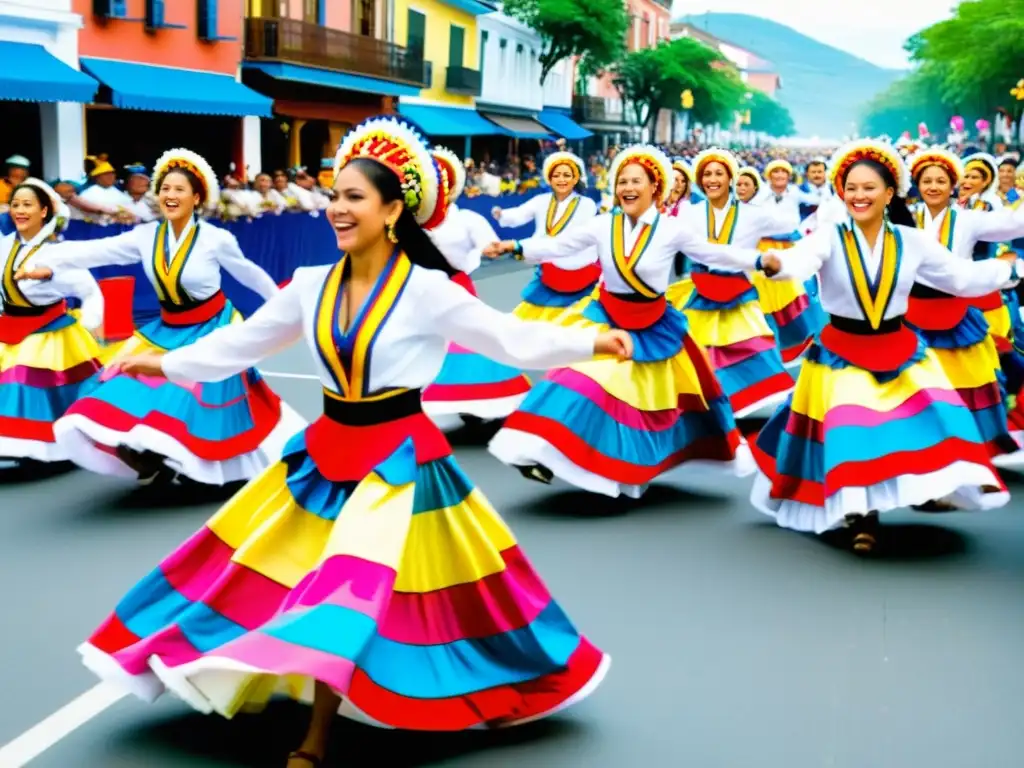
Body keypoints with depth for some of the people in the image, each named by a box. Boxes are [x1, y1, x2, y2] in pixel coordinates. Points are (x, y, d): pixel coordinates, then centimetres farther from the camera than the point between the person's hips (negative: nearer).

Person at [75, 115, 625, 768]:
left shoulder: (428, 290, -13)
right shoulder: (312, 284, 0)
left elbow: (508, 338, -11)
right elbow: (244, 341, 11)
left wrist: (589, 343, -19)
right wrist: (169, 364, 12)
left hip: (399, 457, -6)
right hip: (327, 450, 6)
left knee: (349, 591, -9)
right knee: (276, 573, 11)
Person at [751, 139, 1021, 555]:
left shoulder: (913, 241, -1)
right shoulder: (828, 238, -11)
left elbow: (963, 278, 7)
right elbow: (801, 260, -33)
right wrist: (775, 262, -57)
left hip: (899, 351, 3)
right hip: (842, 353, -3)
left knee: (934, 414, -13)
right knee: (850, 432, -9)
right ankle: (859, 513, 4)